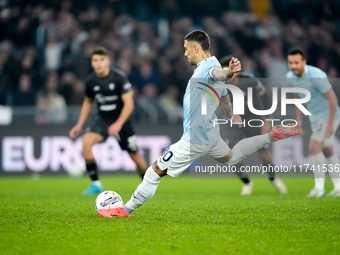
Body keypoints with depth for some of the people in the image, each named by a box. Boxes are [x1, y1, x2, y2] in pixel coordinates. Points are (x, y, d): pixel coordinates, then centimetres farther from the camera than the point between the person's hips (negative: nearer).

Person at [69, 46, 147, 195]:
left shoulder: (119, 78, -16)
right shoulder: (91, 81, -4)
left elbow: (129, 104, -18)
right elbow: (88, 102, 14)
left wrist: (118, 124, -28)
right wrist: (79, 125, 9)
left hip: (121, 121, -2)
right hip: (102, 120, 2)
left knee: (135, 156, 3)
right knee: (87, 140, -26)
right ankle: (95, 184, -19)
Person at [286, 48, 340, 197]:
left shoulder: (316, 76, -29)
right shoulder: (290, 76, -5)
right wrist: (298, 120, 11)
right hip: (315, 117, 8)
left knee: (314, 147, -17)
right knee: (327, 151, 11)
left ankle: (319, 187, -9)